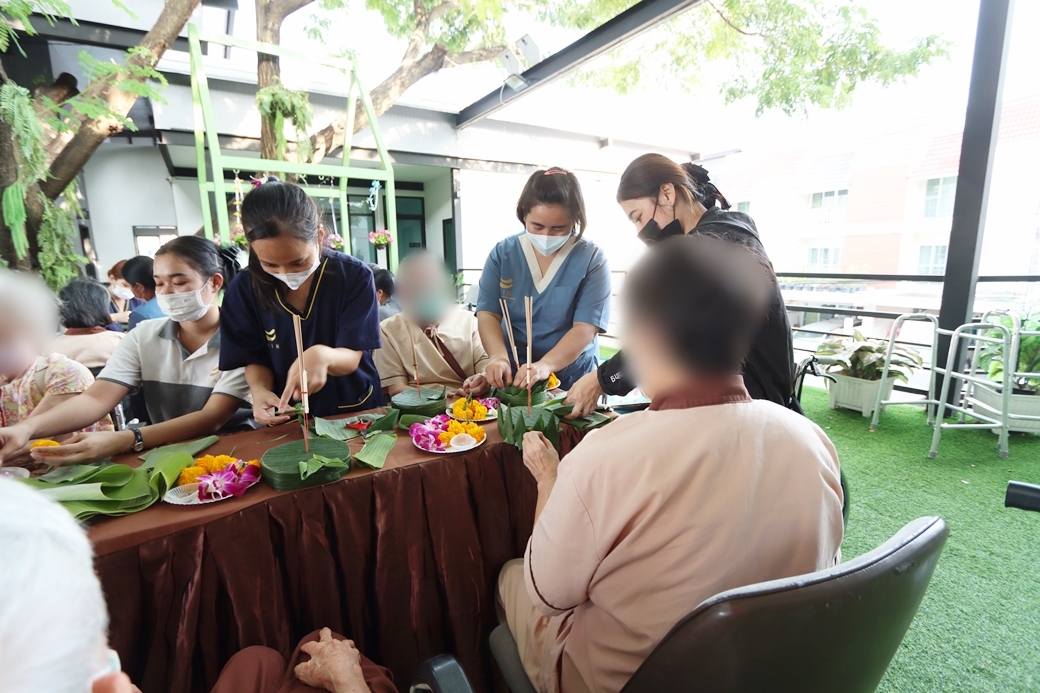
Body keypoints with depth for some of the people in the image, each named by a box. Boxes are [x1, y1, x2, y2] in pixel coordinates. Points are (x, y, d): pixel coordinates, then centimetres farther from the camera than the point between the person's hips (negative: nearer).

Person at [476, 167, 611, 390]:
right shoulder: (503, 253, 2)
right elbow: (487, 313, -2)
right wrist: (499, 356, -21)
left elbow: (585, 328, -13)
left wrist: (546, 365, -29)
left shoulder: (592, 259, -6)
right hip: (511, 377, 0)